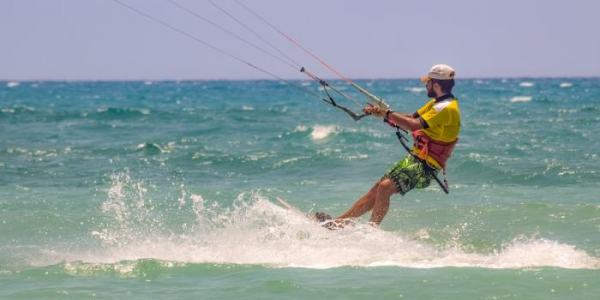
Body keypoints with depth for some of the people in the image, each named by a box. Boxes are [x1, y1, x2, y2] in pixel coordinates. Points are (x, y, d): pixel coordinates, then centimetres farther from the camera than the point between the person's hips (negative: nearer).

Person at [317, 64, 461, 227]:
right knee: (377, 188, 9)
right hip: (415, 158, 10)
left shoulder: (446, 108, -18)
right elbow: (412, 118, 17)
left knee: (385, 187, -24)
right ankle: (340, 221, 13)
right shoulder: (437, 103, 15)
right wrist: (380, 113, 6)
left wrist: (387, 113, -20)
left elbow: (415, 125, -27)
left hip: (425, 166, -10)